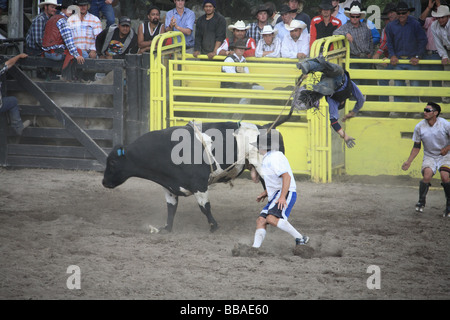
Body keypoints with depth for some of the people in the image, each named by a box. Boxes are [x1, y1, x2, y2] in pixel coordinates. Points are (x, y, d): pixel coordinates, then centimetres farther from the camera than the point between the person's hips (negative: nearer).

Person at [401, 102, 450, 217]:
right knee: (427, 175, -25)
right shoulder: (419, 127, -7)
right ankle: (421, 201, 0)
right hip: (429, 156, 2)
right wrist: (409, 161, -1)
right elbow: (416, 147, 4)